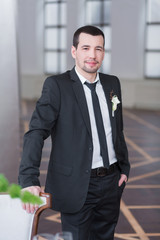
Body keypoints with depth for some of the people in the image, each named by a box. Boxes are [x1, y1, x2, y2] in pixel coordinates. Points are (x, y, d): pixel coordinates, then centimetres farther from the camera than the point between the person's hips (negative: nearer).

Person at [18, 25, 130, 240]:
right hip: (77, 186, -5)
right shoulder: (56, 85, -10)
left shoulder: (113, 83, 7)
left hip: (111, 182, 6)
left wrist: (124, 168, 15)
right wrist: (29, 181, -28)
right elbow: (36, 132, -18)